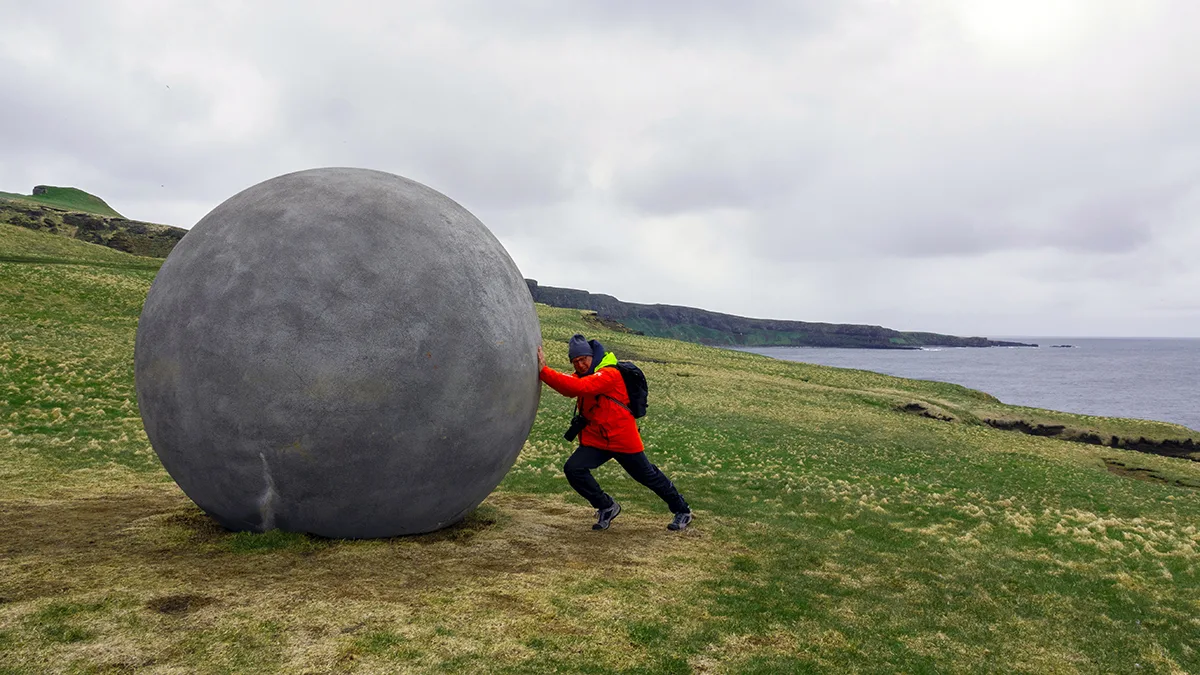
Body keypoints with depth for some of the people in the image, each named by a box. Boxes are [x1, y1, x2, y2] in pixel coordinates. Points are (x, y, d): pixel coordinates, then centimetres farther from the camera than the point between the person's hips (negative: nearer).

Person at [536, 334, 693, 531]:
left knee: (649, 476, 8)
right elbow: (568, 388, -16)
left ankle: (682, 511, 32)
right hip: (595, 440, 7)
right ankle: (607, 507, 9)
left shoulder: (610, 374, -21)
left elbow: (579, 387, -37)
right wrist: (543, 371, -33)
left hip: (623, 439, -7)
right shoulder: (583, 376, 6)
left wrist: (544, 371, -40)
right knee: (573, 469, -12)